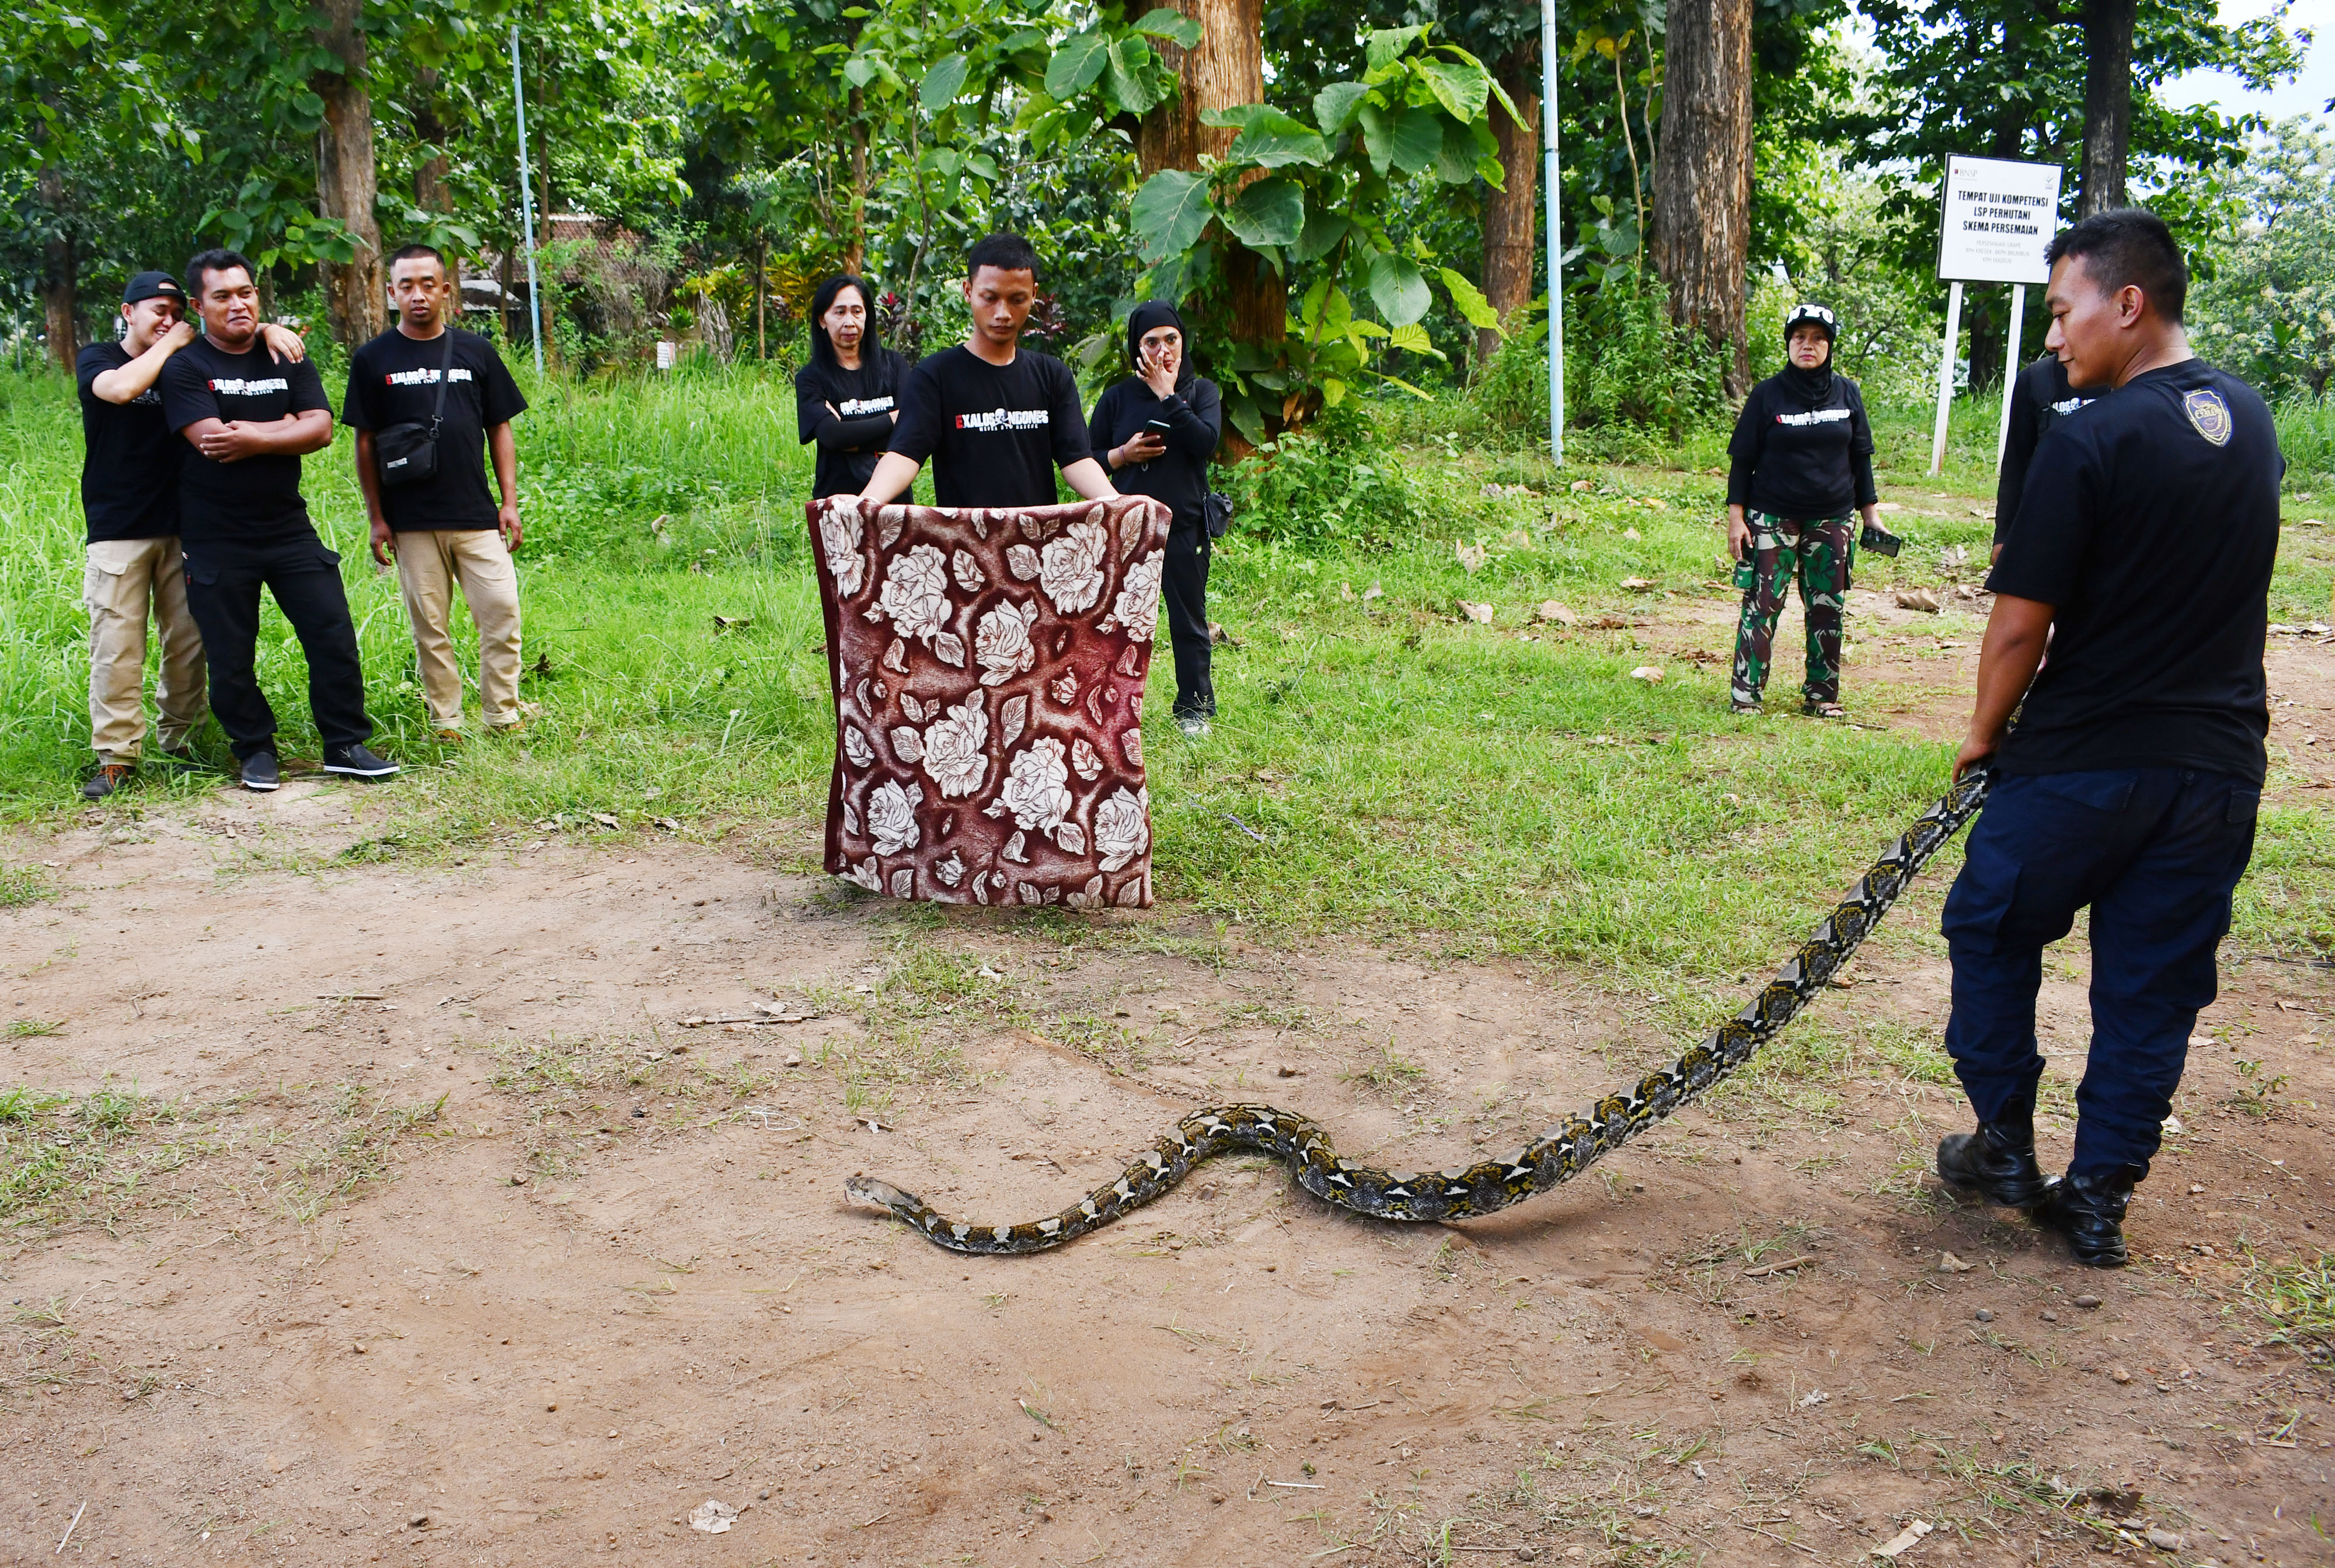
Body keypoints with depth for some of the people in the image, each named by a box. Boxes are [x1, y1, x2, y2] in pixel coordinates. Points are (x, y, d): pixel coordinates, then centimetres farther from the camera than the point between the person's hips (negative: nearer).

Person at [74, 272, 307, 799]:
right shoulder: (97, 360, 1)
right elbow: (121, 389, -22)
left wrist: (269, 331, -13)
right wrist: (170, 344, -10)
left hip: (182, 528, 3)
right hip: (118, 531, -3)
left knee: (189, 641, 4)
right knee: (117, 646, -7)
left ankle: (178, 737, 19)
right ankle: (116, 756, -2)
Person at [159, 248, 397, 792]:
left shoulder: (288, 360, 8)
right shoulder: (185, 368, -4)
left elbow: (320, 429, -6)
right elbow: (209, 440, -18)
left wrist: (251, 437, -15)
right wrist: (283, 426, -10)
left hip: (289, 527, 3)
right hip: (217, 538, -3)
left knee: (334, 637, -2)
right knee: (231, 657, 4)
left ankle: (346, 744, 10)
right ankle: (255, 750, 21)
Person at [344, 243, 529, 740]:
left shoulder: (476, 351, 8)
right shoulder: (374, 359, 4)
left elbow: (500, 430, 11)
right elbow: (365, 443, 6)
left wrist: (509, 502, 4)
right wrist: (376, 517, 2)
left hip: (477, 515, 1)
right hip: (412, 520, -1)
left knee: (501, 613, -6)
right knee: (430, 625, 3)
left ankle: (502, 715, 6)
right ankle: (445, 722, 13)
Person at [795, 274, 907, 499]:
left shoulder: (893, 365, 10)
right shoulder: (811, 378, 6)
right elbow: (831, 435, -10)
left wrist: (853, 439, -7)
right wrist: (890, 420, -4)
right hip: (838, 494, -1)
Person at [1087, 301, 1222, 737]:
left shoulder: (1201, 391, 3)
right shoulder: (1118, 397, 3)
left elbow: (1206, 442, -16)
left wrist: (1168, 395, -15)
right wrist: (1124, 454, -12)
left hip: (1184, 526, 0)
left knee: (1189, 623, 8)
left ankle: (1194, 706, 21)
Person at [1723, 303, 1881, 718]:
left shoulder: (1847, 393, 7)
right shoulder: (1767, 395, -1)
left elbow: (1860, 457, 14)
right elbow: (1742, 460, 0)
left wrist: (1869, 514, 12)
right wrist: (1736, 516, -6)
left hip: (1832, 520, 3)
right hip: (1772, 519, -3)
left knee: (1828, 608, 5)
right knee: (1762, 605, -6)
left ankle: (1821, 695, 15)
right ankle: (1746, 694, -1)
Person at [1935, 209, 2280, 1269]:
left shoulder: (2091, 441, -17)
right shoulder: (2250, 420, 7)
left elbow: (2020, 627, -16)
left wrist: (1984, 733, 0)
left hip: (2084, 764, -6)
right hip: (2219, 763, 6)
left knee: (1993, 932, 16)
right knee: (2154, 983, 12)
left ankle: (2004, 1143, 23)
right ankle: (2098, 1195, 19)